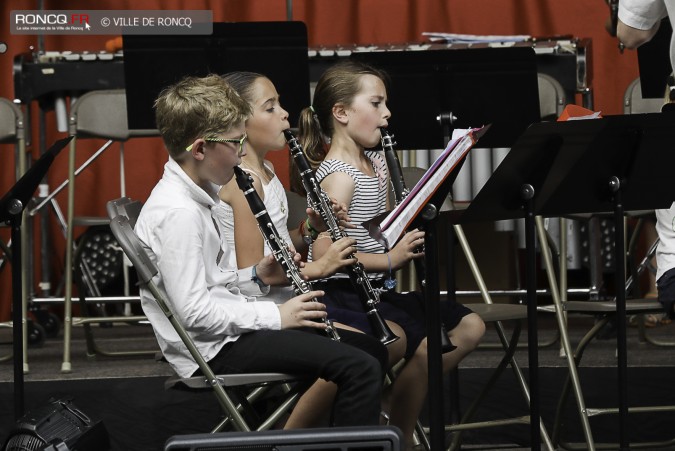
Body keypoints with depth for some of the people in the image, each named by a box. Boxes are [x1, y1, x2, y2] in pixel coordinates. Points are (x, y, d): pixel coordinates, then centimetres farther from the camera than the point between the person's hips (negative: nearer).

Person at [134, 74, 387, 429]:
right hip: (213, 350, -11)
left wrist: (256, 276, 4)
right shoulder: (177, 213, -21)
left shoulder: (193, 196, 11)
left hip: (230, 330, 11)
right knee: (360, 369, -21)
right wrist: (275, 316, -18)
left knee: (371, 351, 12)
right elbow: (194, 312, -25)